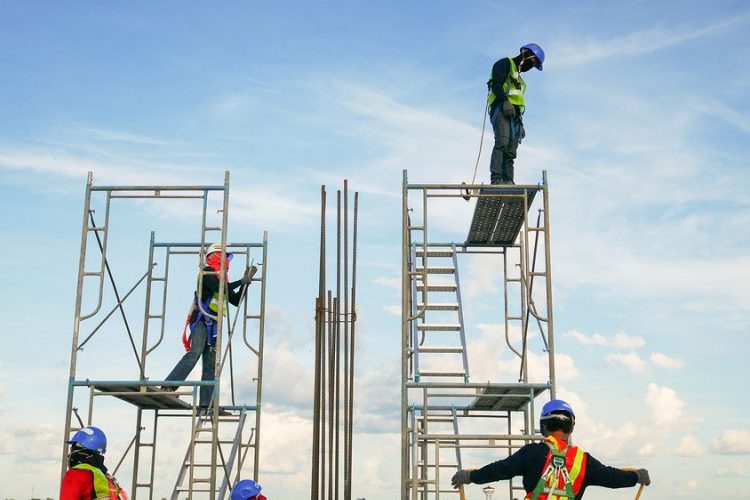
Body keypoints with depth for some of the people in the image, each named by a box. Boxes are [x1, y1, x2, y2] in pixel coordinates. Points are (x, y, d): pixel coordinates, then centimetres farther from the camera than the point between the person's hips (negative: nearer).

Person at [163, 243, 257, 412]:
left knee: (210, 366, 1)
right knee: (195, 353, -27)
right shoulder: (207, 272, 1)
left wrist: (246, 281, 17)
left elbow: (236, 301, 24)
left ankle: (205, 405, -3)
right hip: (201, 320, -9)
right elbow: (220, 288, -16)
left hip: (213, 325, 9)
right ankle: (168, 386, -33)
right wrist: (242, 281, -6)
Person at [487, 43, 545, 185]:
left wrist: (520, 125, 22)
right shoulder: (505, 63, 9)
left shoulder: (518, 77, 35)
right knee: (502, 142, -25)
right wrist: (505, 101, -22)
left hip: (513, 115, 9)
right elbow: (496, 84, -9)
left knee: (511, 151, -3)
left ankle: (508, 182, -12)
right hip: (501, 109, -9)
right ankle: (496, 179, -36)